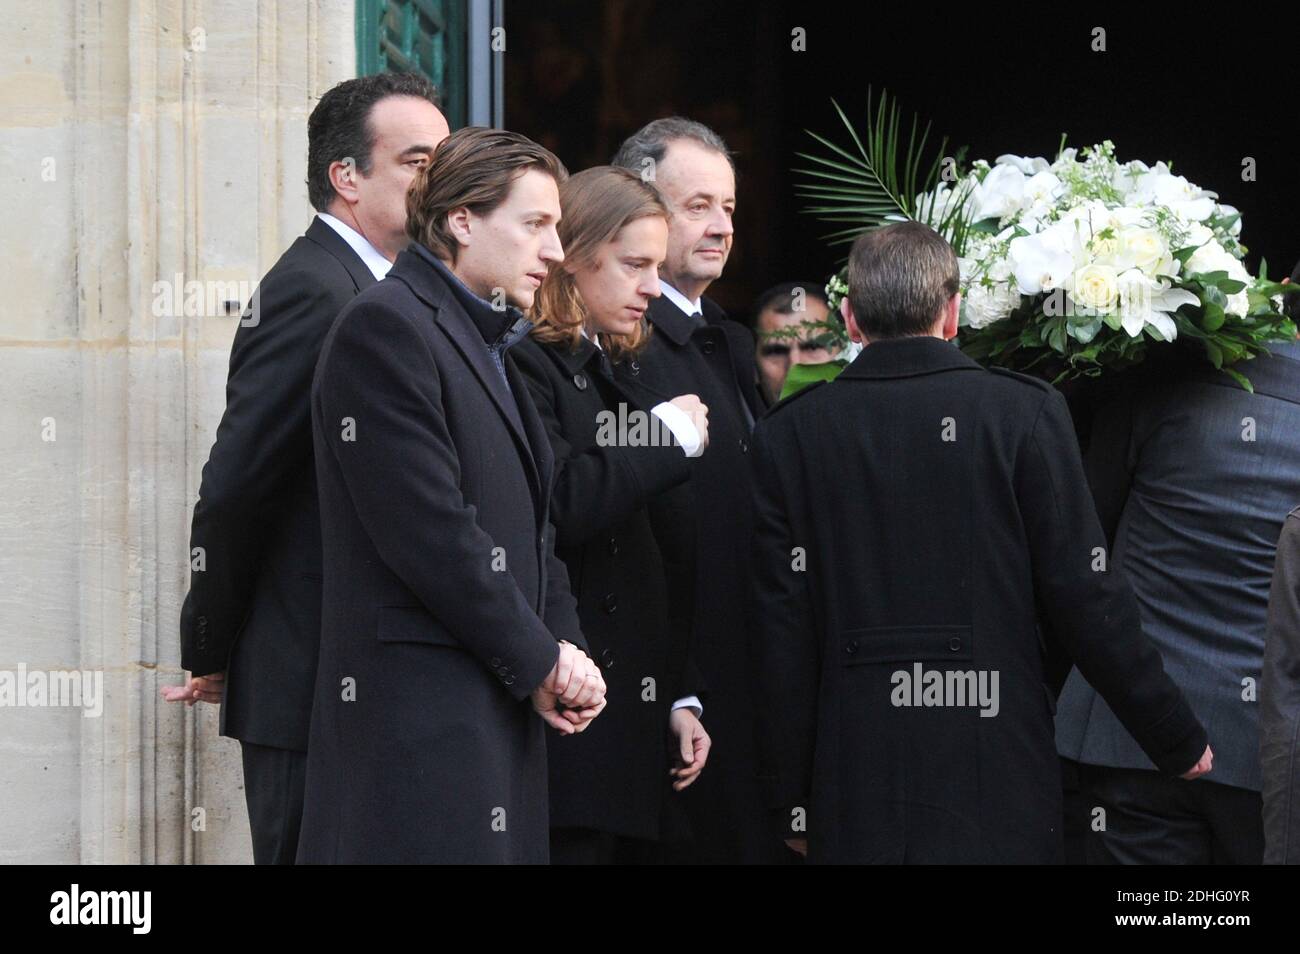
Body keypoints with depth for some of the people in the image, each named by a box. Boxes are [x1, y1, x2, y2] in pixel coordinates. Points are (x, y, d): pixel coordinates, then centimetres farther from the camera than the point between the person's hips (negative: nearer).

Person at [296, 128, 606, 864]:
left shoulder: (492, 342, 21)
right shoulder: (386, 327, -9)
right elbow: (428, 530, -16)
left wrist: (565, 651, 4)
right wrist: (539, 662, -10)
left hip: (501, 713, 9)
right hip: (419, 718, -9)